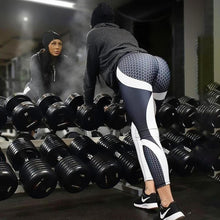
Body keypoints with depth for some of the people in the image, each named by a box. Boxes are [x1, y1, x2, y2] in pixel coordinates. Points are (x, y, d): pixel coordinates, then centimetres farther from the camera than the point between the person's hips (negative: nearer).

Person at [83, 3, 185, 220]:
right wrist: (120, 100, 52)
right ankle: (150, 192, 5)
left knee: (147, 133, -16)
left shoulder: (94, 34, 27)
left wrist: (88, 103, 39)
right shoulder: (126, 33, 42)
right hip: (160, 64, 6)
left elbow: (91, 71, 27)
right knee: (140, 129, 13)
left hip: (132, 67, -6)